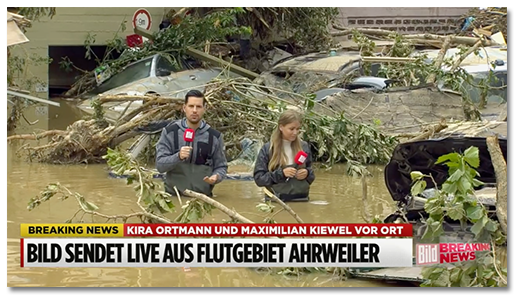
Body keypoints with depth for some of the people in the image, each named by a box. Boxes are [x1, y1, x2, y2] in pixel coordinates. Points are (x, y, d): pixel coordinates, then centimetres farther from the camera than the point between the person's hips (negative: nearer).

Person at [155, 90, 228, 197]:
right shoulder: (170, 131, 0)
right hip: (174, 195, -1)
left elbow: (221, 166, 9)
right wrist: (178, 157, -21)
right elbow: (160, 165, -4)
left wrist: (216, 177, -13)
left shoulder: (214, 136, 4)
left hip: (203, 196, 1)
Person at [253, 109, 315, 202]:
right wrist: (281, 173, -19)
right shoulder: (267, 149, -5)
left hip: (301, 200, 2)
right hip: (276, 201, -2)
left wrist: (307, 173, -9)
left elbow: (311, 176, 14)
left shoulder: (304, 147, 4)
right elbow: (258, 178, -7)